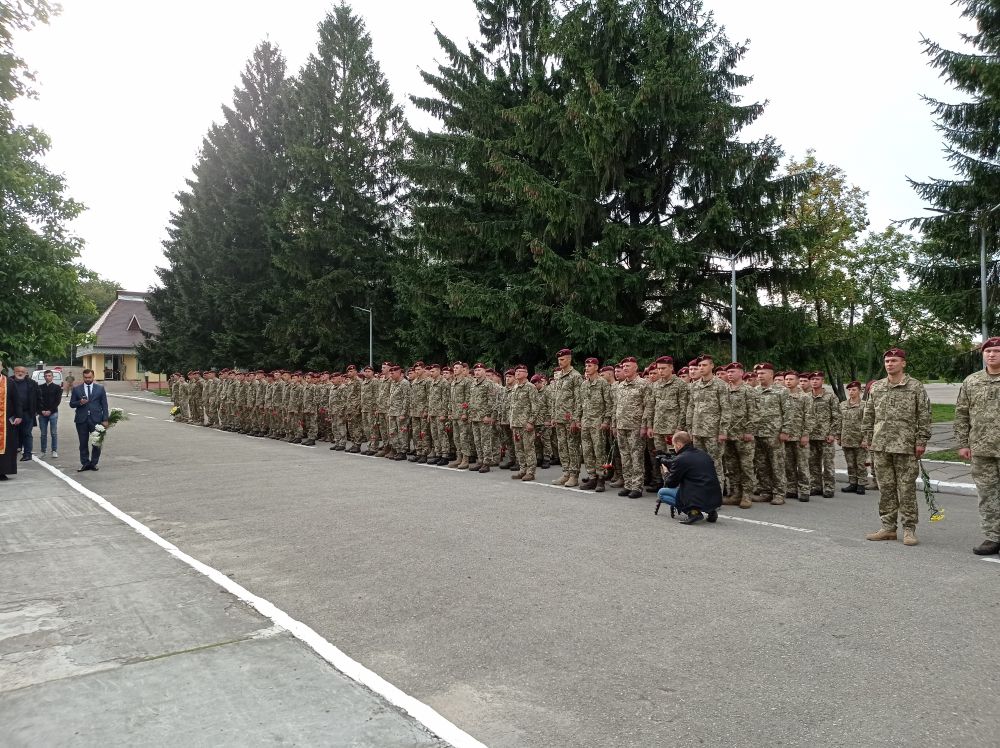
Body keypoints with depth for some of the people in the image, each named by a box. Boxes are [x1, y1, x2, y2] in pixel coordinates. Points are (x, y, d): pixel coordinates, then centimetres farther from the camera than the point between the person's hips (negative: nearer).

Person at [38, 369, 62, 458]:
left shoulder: (57, 387, 5)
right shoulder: (40, 388, 12)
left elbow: (58, 400, -1)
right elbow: (38, 400, 7)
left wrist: (50, 410, -9)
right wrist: (42, 410, -6)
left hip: (53, 413, -2)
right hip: (42, 413, 2)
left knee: (54, 433, -4)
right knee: (43, 433, 4)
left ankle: (54, 451, 0)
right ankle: (43, 451, 10)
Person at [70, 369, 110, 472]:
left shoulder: (100, 389, 6)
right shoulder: (76, 389, 8)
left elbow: (104, 405, 5)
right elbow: (71, 404, 8)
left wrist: (105, 420, -2)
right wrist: (79, 402, -14)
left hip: (96, 419, -1)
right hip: (82, 420, 1)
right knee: (83, 443, 4)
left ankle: (94, 463, 11)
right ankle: (85, 463, 12)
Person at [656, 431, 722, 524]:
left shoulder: (679, 460, -8)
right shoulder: (705, 455, 13)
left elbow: (670, 484, 2)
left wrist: (666, 472, 23)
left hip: (699, 499, -8)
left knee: (661, 493, 7)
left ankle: (693, 511, -8)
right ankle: (710, 511, 13)